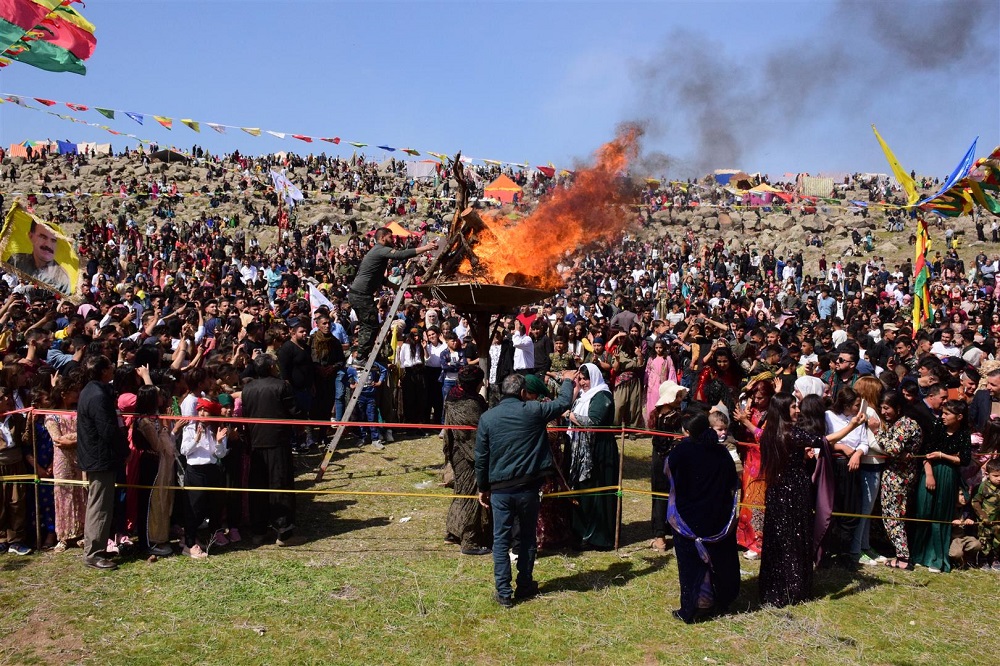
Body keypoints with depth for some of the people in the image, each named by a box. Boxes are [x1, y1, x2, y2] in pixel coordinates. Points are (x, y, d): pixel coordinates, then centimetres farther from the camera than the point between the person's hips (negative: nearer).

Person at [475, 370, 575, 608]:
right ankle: (525, 586, 26)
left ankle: (504, 593, 8)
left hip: (500, 489, 0)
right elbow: (563, 403, 7)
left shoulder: (487, 418, -3)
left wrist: (483, 487, 12)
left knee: (501, 541, 8)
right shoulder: (533, 411, -7)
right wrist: (567, 381, 26)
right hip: (528, 488, 0)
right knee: (528, 537, 16)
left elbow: (481, 458, 1)